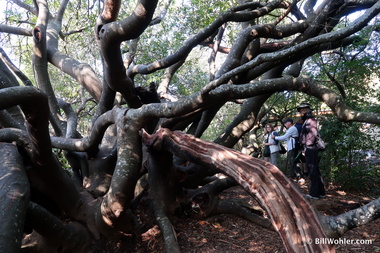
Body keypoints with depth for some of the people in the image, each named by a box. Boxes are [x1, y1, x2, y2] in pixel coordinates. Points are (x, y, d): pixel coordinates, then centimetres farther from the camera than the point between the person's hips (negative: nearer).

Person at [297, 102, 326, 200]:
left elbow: (314, 133, -23)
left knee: (313, 171, -5)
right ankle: (321, 192, 23)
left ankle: (314, 193, 1)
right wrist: (304, 148, 16)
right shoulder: (306, 121, 20)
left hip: (310, 149, -10)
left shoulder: (310, 120, -10)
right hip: (309, 150, 10)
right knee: (315, 171, 14)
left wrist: (307, 146, -17)